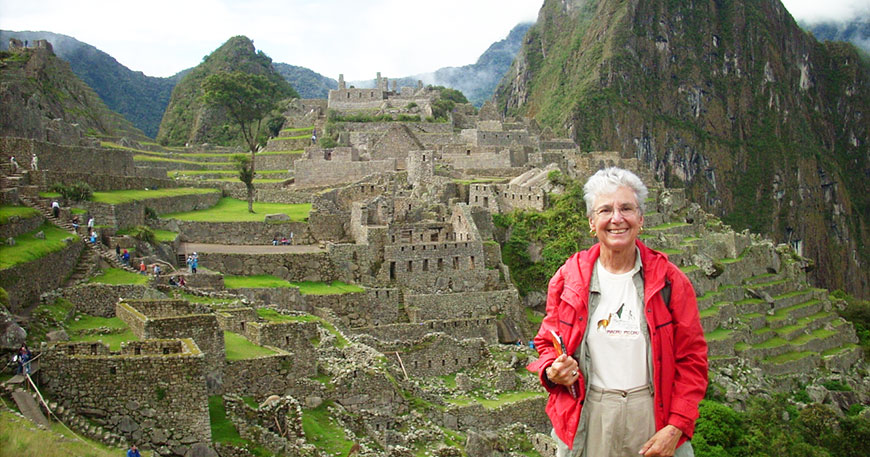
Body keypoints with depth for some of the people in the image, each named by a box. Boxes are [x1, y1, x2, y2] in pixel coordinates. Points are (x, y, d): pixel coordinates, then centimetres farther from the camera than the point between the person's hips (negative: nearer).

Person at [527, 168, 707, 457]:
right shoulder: (567, 278, 0)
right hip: (586, 420, 1)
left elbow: (692, 360, -1)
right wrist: (552, 371, -11)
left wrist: (676, 428, -9)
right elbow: (547, 343, 11)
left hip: (652, 416, -1)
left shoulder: (668, 280, -3)